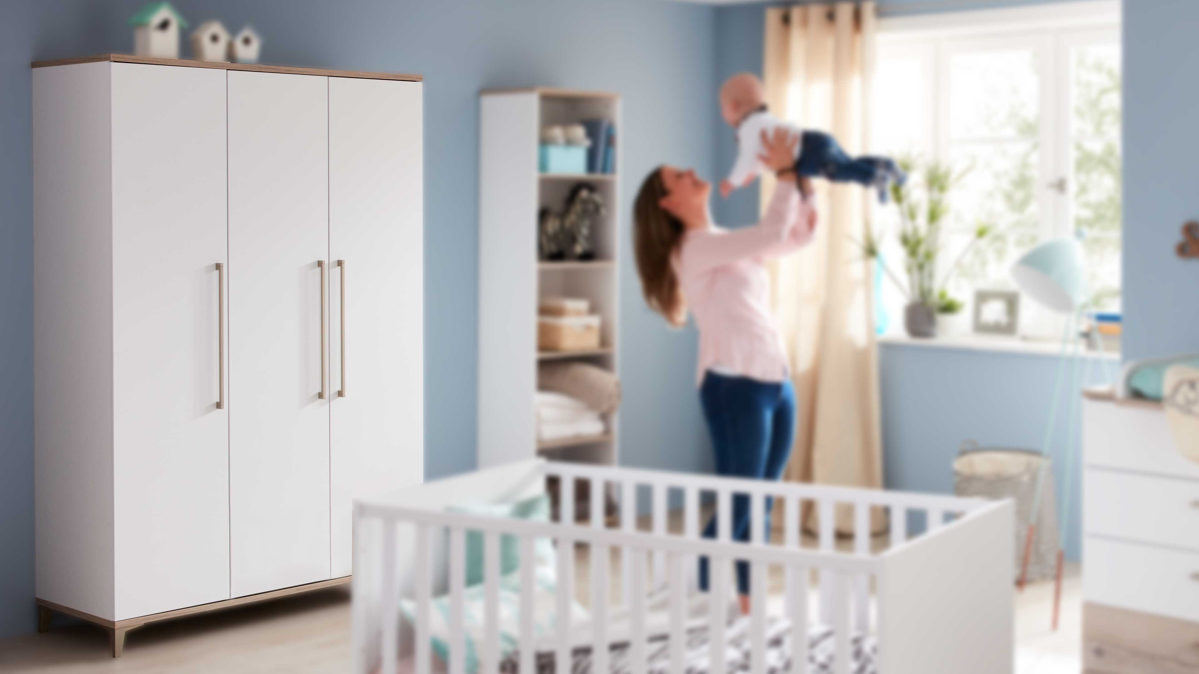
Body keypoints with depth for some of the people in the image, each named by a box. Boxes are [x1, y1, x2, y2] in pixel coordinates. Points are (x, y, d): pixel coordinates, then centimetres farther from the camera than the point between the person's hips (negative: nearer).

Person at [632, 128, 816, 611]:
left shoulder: (730, 245, 18)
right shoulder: (695, 248, -10)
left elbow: (797, 235, 25)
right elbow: (772, 232, -20)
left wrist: (800, 183, 10)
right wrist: (784, 173, -8)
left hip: (776, 381, 8)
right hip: (734, 385, -8)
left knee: (761, 504, 10)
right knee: (736, 504, -7)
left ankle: (748, 604, 17)